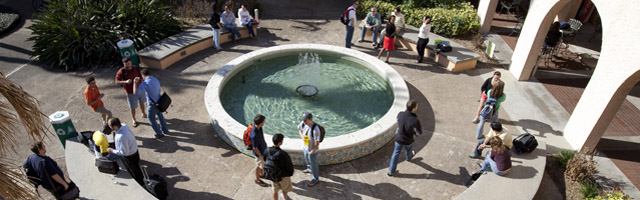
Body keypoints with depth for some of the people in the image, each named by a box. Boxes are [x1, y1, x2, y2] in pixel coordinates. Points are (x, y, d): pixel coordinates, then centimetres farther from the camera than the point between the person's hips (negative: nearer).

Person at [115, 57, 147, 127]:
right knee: (133, 107, 5)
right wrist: (125, 81, -32)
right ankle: (134, 120, 23)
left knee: (142, 102, 23)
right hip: (130, 92, -5)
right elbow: (117, 82, -17)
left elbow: (140, 77, 11)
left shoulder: (135, 68, -2)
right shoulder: (121, 72, -16)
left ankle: (144, 114, 47)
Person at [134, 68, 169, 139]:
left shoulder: (145, 83, -21)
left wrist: (135, 82, -16)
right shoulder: (156, 80, 2)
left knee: (151, 118, 14)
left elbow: (135, 92, -26)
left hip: (152, 104, -7)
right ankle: (165, 130, 40)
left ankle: (158, 134, 23)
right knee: (160, 115, 26)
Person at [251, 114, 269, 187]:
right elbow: (255, 148, -28)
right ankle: (257, 180, 41)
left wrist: (264, 144, 17)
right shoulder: (254, 134, -40)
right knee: (259, 165, 16)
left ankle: (261, 173, 57)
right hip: (259, 152, -8)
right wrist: (261, 156, -16)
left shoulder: (258, 127, -15)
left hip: (263, 149, 8)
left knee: (262, 163, 30)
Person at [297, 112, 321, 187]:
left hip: (312, 149, -7)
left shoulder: (315, 129, -37)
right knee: (307, 160, 33)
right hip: (306, 147, 7)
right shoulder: (303, 123, -17)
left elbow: (317, 142, -28)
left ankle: (316, 179, 33)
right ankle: (309, 169, 64)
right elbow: (299, 129, 6)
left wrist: (313, 151, -18)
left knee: (313, 163, 12)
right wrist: (302, 136, -11)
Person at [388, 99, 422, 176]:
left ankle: (391, 171, 31)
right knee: (408, 149, 33)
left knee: (396, 154, 20)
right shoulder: (415, 121, -37)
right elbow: (419, 132, -21)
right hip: (408, 141, -2)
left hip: (398, 139, 2)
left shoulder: (400, 114, -23)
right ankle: (409, 157, 69)